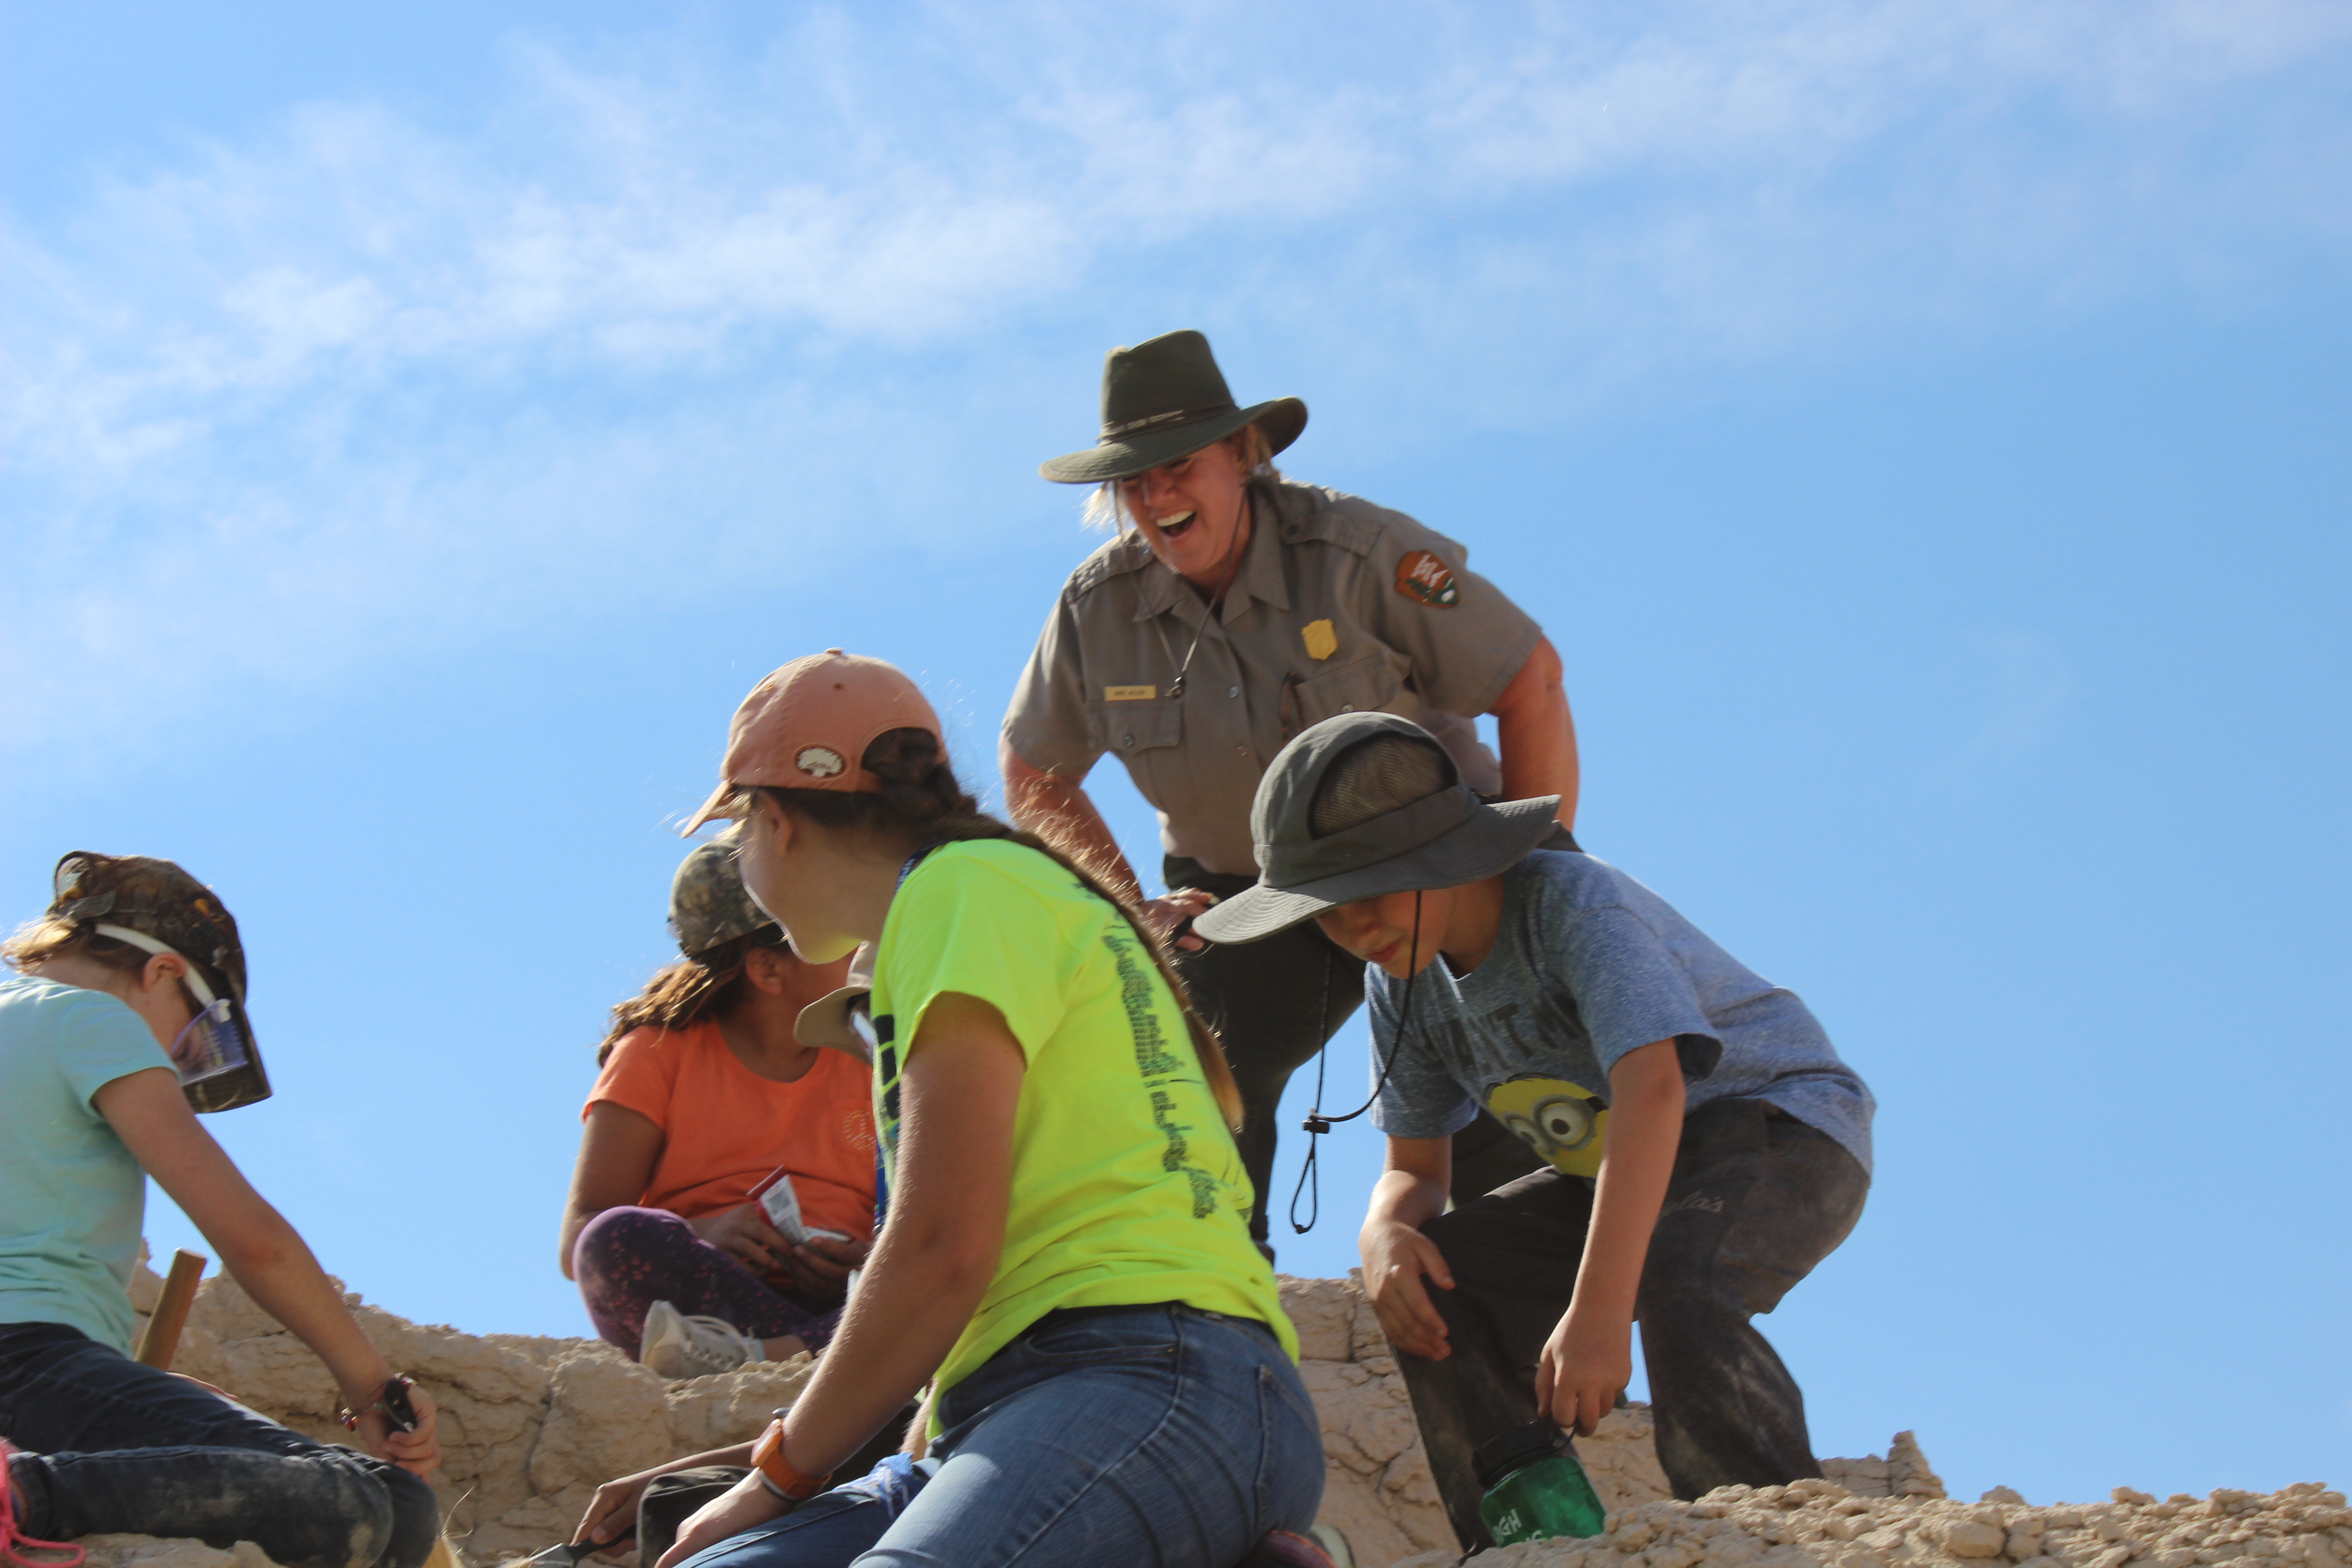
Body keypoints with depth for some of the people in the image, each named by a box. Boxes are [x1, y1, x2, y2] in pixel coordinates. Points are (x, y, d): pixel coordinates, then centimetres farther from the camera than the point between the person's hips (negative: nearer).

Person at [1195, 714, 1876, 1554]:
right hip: (1618, 1170, 8)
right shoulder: (1402, 981, -2)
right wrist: (1387, 1233, -23)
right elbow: (1413, 1170, 5)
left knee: (1678, 1294, -37)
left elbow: (1652, 1090, -40)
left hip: (1788, 1130, -8)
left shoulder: (1575, 905, -26)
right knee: (1434, 1290, -10)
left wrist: (1597, 1310, -49)